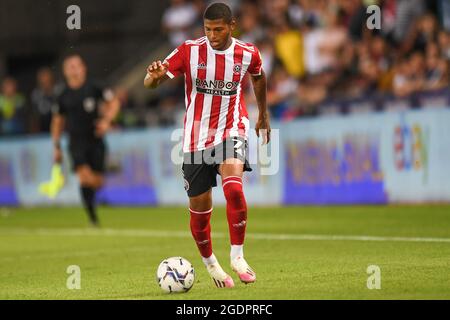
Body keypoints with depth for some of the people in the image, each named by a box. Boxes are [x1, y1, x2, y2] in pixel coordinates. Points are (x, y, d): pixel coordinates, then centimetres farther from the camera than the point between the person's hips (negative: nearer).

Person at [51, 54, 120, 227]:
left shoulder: (93, 88, -1)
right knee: (84, 175, -19)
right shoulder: (64, 96, 4)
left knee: (97, 181, -1)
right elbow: (58, 121, 16)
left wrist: (107, 120, -12)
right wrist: (56, 147, 14)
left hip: (95, 139, 0)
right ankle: (93, 217, -11)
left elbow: (114, 102, 6)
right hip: (76, 141, 0)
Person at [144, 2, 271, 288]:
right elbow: (150, 84, -12)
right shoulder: (190, 51, -9)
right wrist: (155, 75, -36)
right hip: (197, 137, 1)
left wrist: (264, 115, 30)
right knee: (199, 207, 5)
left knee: (233, 187, -28)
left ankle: (238, 257, -16)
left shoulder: (248, 54, -5)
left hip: (231, 130, -1)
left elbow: (258, 77, 20)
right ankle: (210, 263, 31)